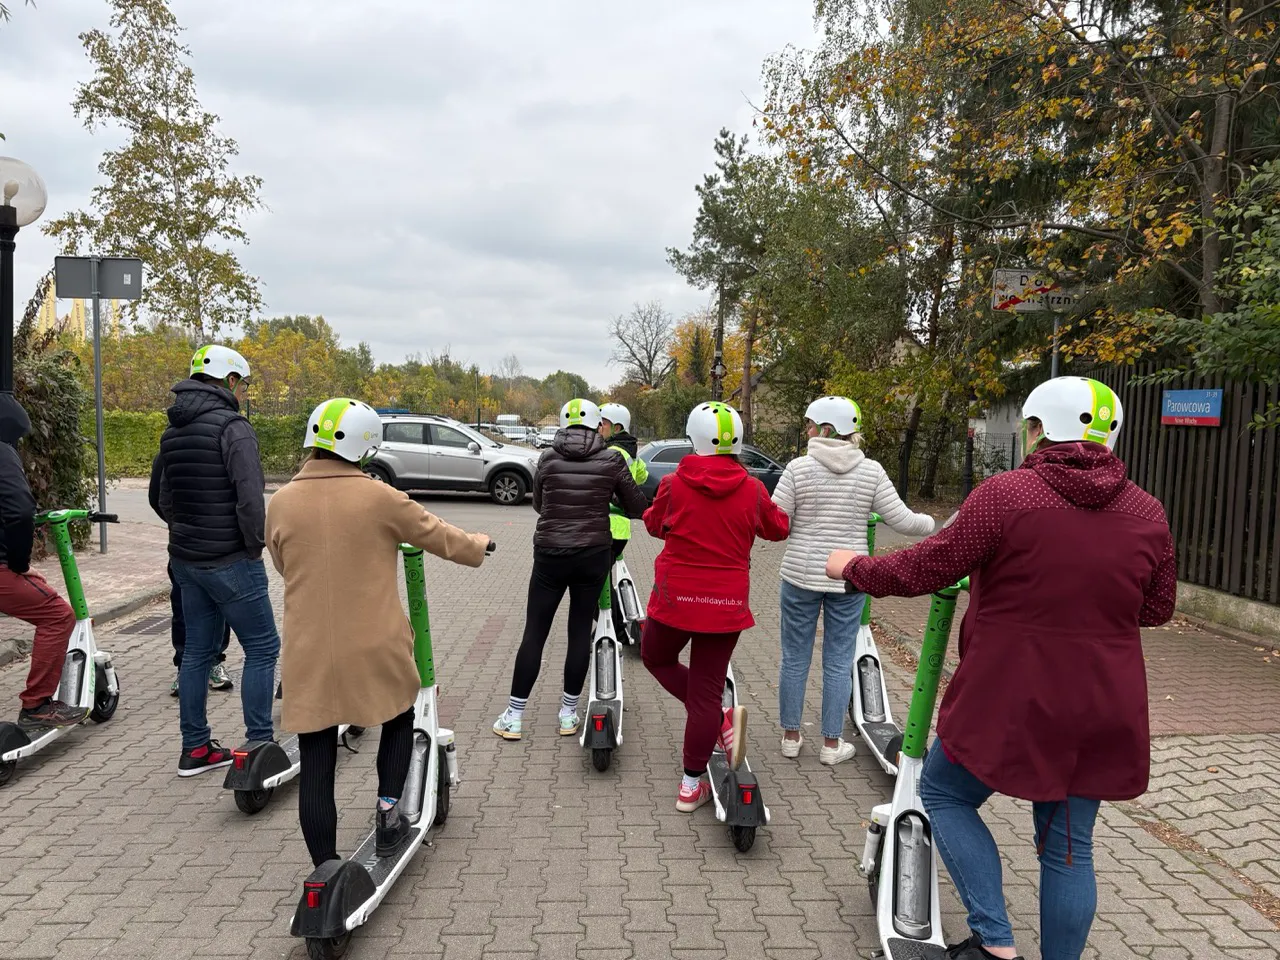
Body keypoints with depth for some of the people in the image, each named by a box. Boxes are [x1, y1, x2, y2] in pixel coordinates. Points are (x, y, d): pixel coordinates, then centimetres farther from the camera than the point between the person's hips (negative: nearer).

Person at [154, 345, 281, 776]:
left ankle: (195, 748, 21)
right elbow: (250, 499, -23)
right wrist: (255, 546, -10)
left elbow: (165, 498, 17)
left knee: (198, 651, 14)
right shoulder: (232, 427, -16)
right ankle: (259, 745, 4)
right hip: (230, 561, -8)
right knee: (262, 648, 2)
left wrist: (186, 537, 18)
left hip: (186, 559, 8)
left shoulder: (172, 432, 12)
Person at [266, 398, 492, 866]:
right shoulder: (380, 498, -10)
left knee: (316, 764, 9)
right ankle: (388, 810, 16)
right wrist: (479, 544, 21)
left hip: (309, 654, 2)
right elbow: (441, 538, 1)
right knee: (399, 720, 27)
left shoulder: (281, 503, -2)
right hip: (375, 649, -1)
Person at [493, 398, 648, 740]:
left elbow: (539, 504, 11)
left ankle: (514, 716, 11)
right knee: (580, 632, 11)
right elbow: (637, 508, 4)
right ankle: (568, 714, 17)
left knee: (534, 633, 7)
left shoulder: (548, 459, -2)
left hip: (550, 555, 0)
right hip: (594, 555, 0)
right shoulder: (611, 460, -4)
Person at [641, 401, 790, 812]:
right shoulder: (753, 490, -7)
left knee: (656, 657, 26)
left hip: (676, 597, -1)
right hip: (726, 604, 2)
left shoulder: (673, 485, -11)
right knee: (706, 690, 9)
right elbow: (779, 529, 11)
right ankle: (692, 786, 16)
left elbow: (654, 526, 8)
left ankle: (719, 721, 11)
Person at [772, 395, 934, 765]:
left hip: (801, 576, -1)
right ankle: (832, 744, 19)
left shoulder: (798, 467, -9)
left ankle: (790, 736, 23)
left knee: (795, 658, 12)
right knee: (838, 662, 11)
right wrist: (933, 524, 16)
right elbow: (902, 520, -3)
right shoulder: (871, 471, -4)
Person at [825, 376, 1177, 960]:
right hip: (1103, 714, 5)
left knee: (944, 793, 17)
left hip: (1012, 703, -5)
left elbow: (924, 570, -12)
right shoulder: (1148, 512, 1)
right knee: (1069, 846, 16)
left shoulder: (1005, 495, -15)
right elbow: (1157, 608, 11)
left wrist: (854, 568, 4)